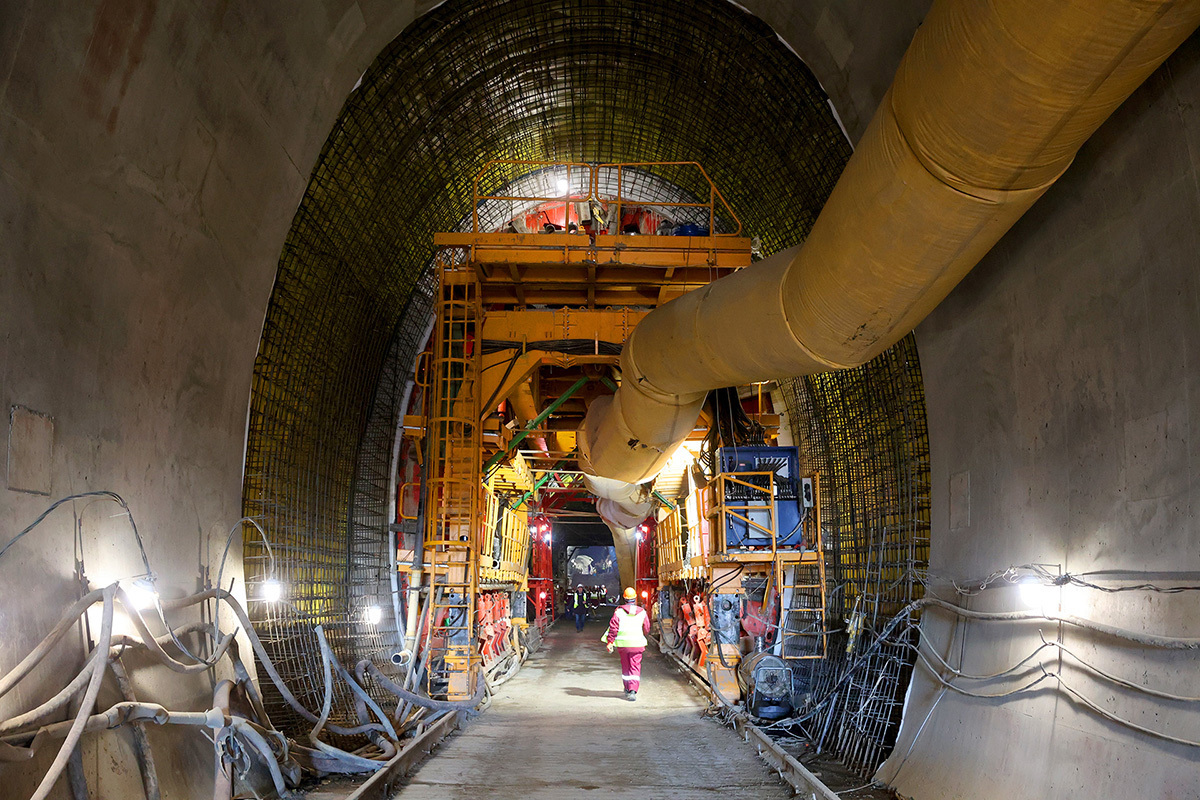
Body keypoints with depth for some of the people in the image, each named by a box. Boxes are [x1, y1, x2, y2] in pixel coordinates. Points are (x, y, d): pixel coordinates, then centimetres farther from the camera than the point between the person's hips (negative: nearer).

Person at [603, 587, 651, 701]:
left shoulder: (619, 611, -3)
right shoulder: (642, 612, 1)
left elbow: (613, 627, -7)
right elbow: (647, 629, 10)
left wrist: (610, 642, -4)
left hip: (622, 643, 1)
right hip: (637, 643, 0)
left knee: (625, 666, 17)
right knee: (635, 667, 1)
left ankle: (627, 688, 28)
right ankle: (633, 690, -13)